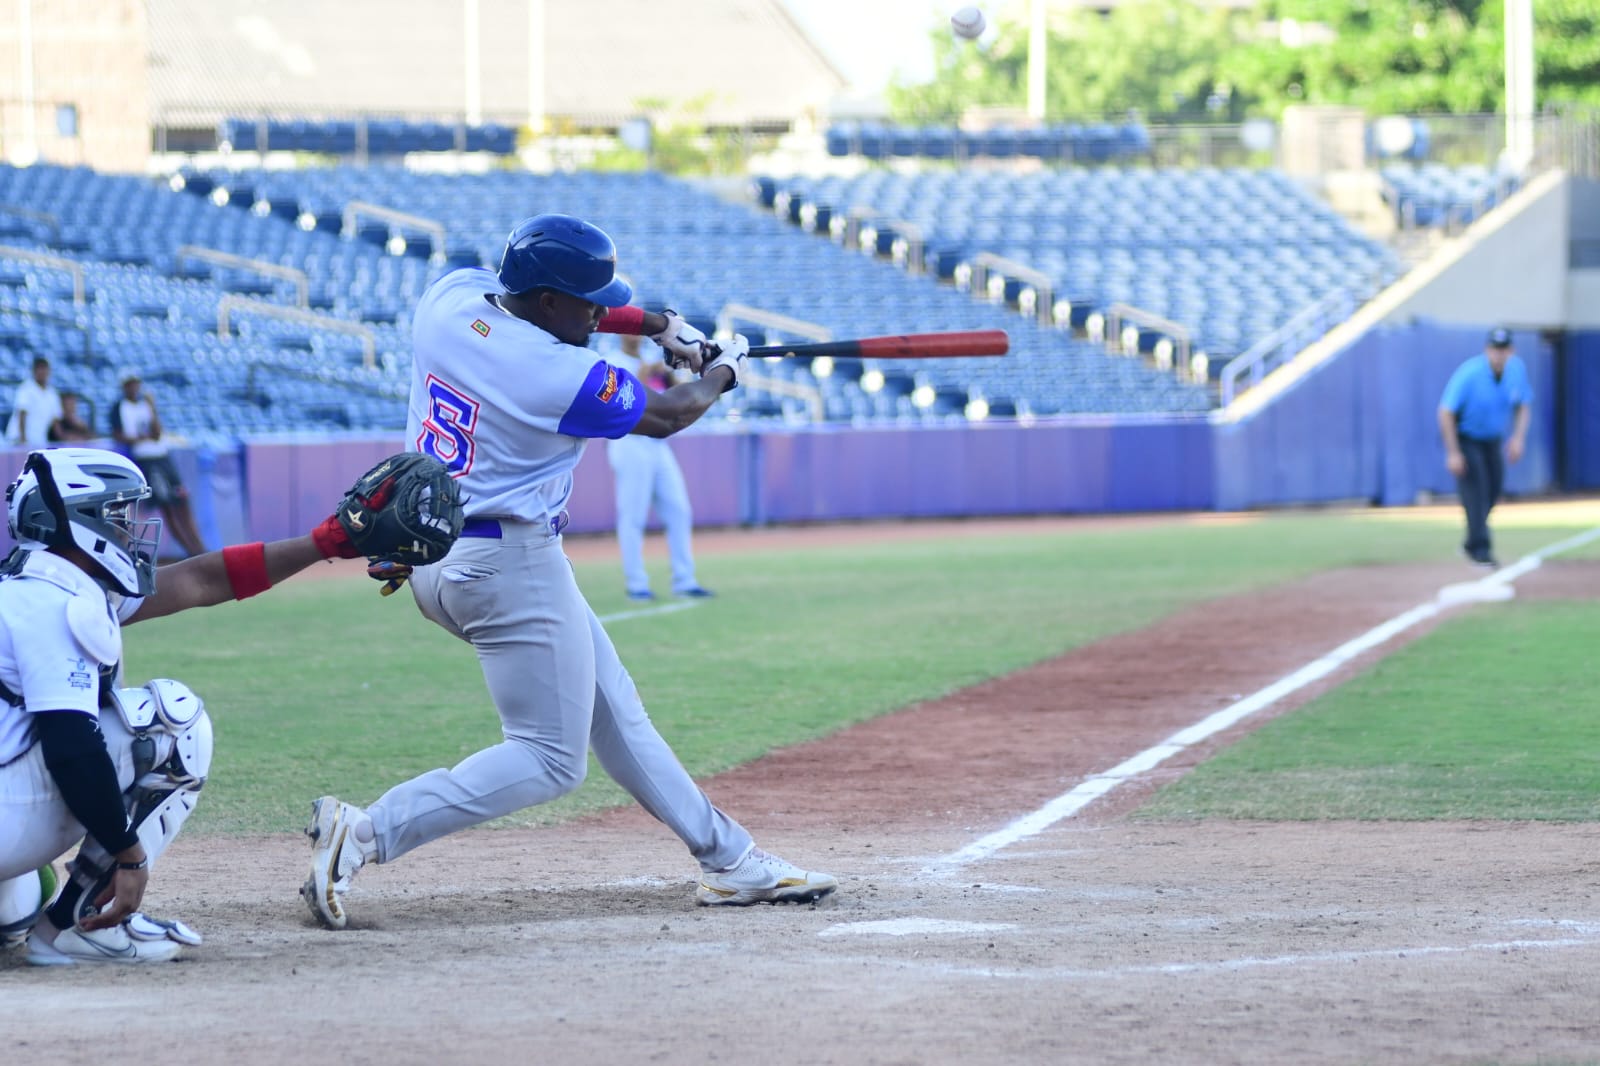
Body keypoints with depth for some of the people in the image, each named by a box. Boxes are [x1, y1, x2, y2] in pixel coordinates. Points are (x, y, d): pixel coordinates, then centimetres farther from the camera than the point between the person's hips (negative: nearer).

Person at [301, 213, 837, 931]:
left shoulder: (451, 297, -2)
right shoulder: (563, 378, -21)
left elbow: (541, 307, 20)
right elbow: (664, 416, -2)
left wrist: (660, 325, 19)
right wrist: (722, 373, 19)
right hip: (510, 565, -10)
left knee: (613, 709, 16)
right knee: (550, 759, -4)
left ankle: (726, 859, 22)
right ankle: (365, 833, -15)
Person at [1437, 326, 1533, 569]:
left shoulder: (1516, 369, -10)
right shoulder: (1469, 374, -28)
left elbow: (1523, 405, 5)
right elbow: (1446, 412, -25)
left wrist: (1518, 437, -10)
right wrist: (1453, 453, -26)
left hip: (1493, 439, 6)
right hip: (1464, 437, -6)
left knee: (1494, 489, 7)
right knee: (1475, 487, -18)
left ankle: (1472, 543, 26)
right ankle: (1479, 548, -17)